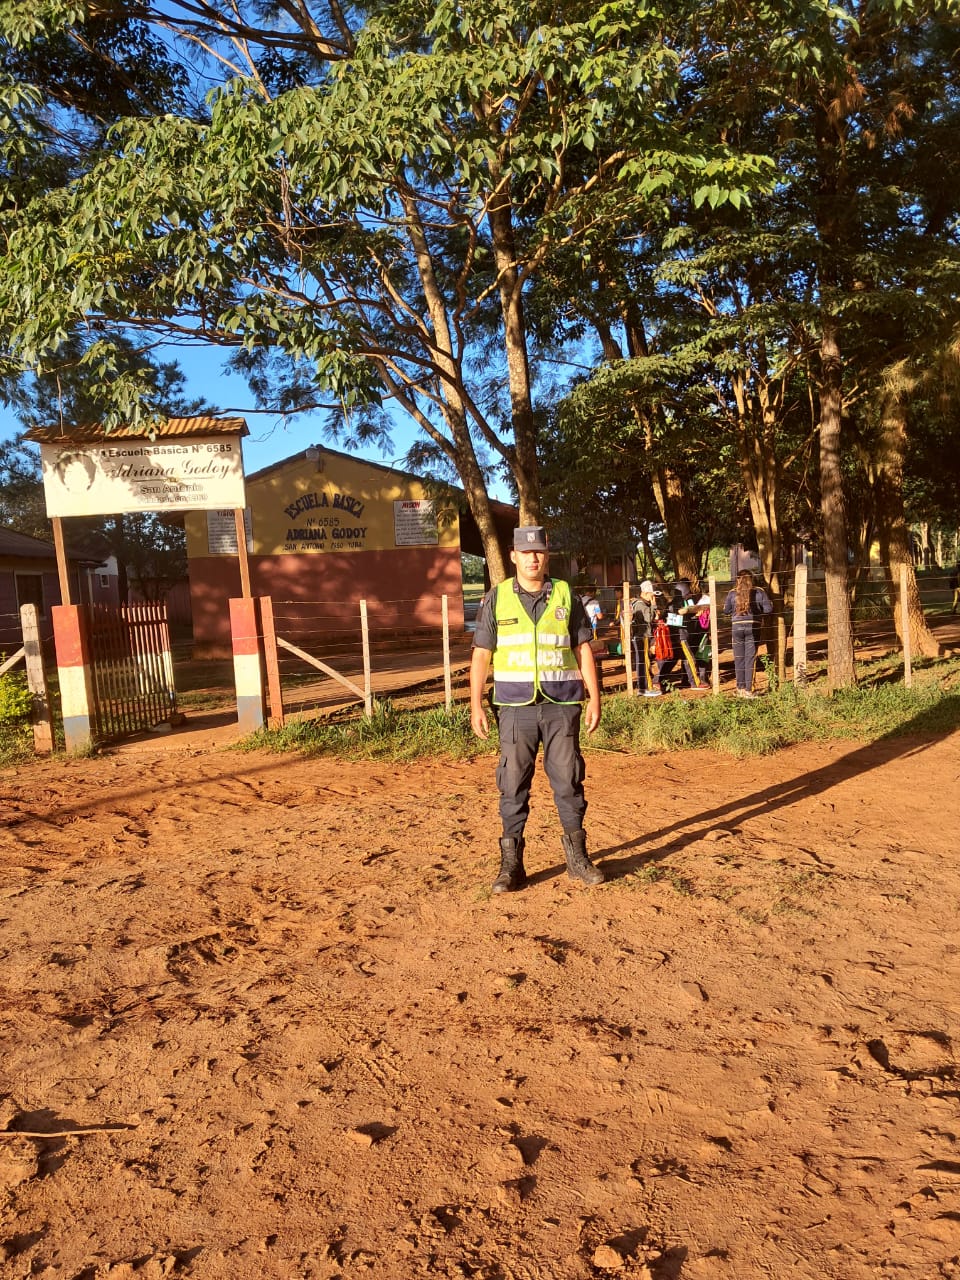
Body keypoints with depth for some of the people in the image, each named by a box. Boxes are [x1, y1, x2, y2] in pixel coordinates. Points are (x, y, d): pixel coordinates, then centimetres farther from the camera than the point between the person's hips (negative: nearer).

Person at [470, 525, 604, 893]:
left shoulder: (566, 596, 6)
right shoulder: (496, 599, 4)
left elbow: (584, 649, 7)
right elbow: (481, 655, 3)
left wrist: (594, 698, 1)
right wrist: (476, 705, -4)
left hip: (561, 704, 1)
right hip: (515, 705, 0)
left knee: (569, 780, 5)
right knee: (513, 784, 2)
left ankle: (577, 856, 19)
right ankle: (511, 863, 12)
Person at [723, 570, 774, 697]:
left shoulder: (733, 593, -1)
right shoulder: (759, 592, -4)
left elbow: (726, 610, 5)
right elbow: (768, 609, -4)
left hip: (737, 627, 1)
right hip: (753, 627, -1)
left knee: (739, 658, 11)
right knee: (750, 658, 4)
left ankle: (741, 688, 14)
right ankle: (748, 689, 4)